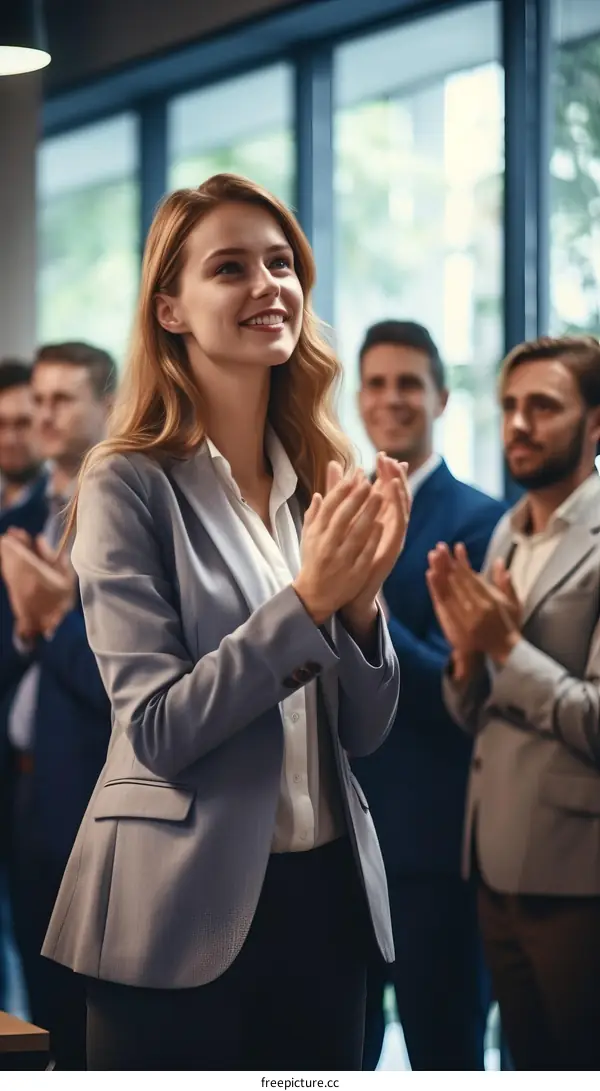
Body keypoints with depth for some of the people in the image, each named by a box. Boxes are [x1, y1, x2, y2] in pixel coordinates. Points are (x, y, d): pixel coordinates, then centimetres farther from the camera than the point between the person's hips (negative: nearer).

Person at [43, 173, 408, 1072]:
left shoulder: (323, 479, 6)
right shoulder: (132, 485, -9)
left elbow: (365, 730, 5)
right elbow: (158, 730, -15)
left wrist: (360, 597, -12)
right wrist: (307, 598, -22)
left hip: (325, 896, 5)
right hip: (187, 910, -5)